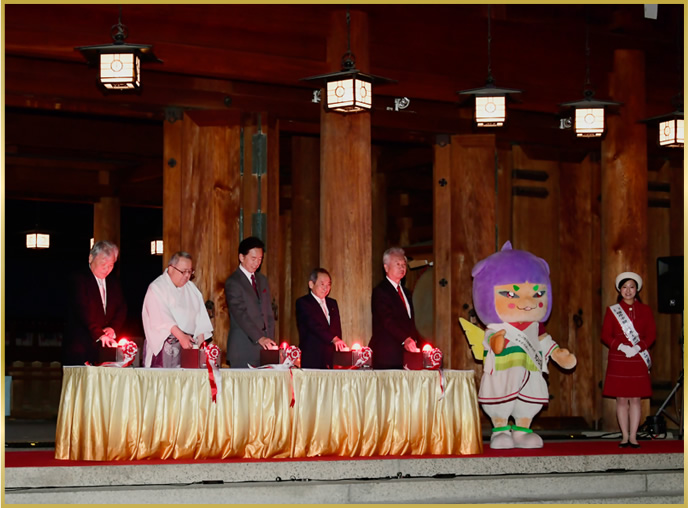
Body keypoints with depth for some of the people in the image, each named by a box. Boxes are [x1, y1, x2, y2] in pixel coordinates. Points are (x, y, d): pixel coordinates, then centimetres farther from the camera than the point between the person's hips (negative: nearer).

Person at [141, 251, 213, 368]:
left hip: (188, 345, 5)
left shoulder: (191, 288, 17)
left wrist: (200, 344, 0)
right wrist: (181, 336, -29)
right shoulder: (156, 287, -3)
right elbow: (162, 318, -17)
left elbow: (200, 319, 12)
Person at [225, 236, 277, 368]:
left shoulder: (262, 280, 18)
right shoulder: (233, 282, -6)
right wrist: (259, 338, -24)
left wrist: (270, 339, 7)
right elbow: (240, 314, -16)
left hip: (263, 345, 6)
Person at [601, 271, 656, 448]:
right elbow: (606, 335, 2)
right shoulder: (612, 310, 6)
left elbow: (651, 334, 3)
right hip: (618, 360, 0)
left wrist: (638, 348, -13)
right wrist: (620, 346, -15)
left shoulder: (645, 310, 8)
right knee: (621, 399, 0)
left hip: (638, 360, 1)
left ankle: (633, 436, 4)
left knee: (635, 399, 0)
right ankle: (624, 436, 6)